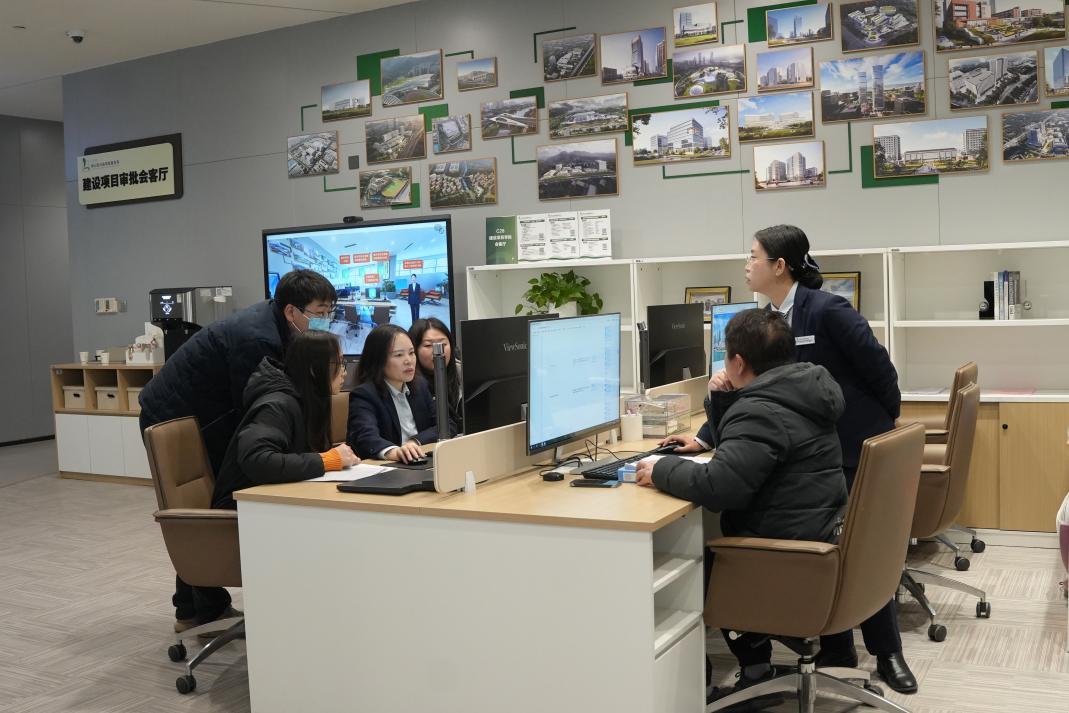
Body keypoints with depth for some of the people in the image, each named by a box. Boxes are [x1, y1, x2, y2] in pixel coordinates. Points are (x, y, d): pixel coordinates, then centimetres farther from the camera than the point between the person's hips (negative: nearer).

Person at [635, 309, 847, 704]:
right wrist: (722, 400, 5)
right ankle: (754, 663, 21)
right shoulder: (797, 392, 10)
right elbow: (741, 450, 22)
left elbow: (717, 487, -34)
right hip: (819, 538, 10)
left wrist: (661, 470, -18)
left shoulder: (761, 412, -23)